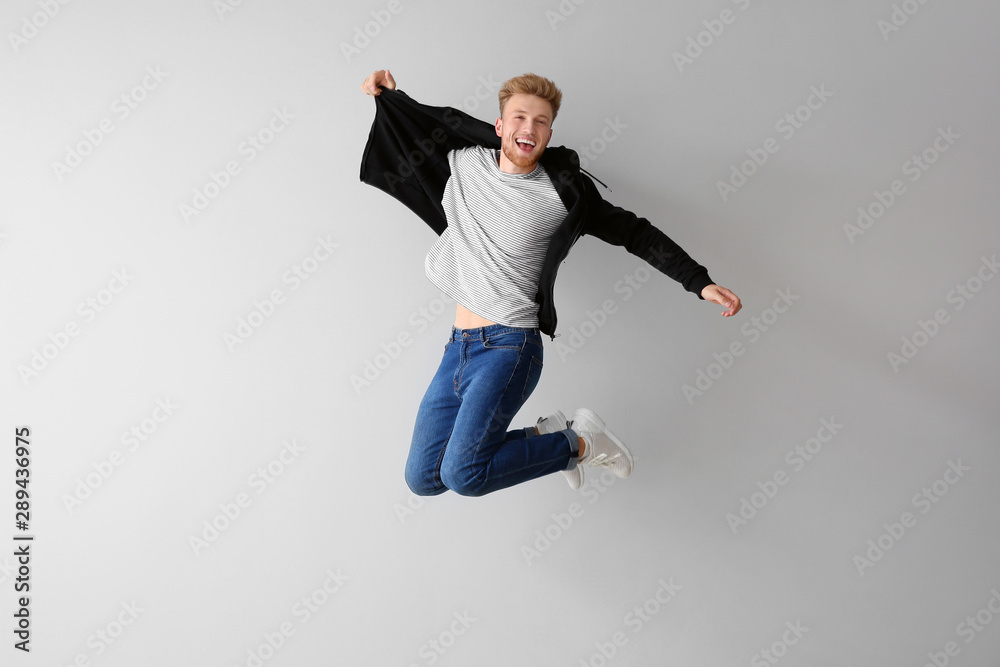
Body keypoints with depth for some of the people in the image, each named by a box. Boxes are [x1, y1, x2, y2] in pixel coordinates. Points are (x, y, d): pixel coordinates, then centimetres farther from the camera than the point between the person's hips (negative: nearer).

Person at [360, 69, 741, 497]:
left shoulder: (562, 193, -6)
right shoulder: (465, 162, 7)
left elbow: (636, 234, 2)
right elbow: (444, 122, 30)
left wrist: (701, 283, -1)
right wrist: (388, 95, 22)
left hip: (508, 347, -6)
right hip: (457, 347, 6)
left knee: (462, 474, -22)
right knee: (422, 478, 5)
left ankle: (579, 442, 1)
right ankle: (545, 437, 19)